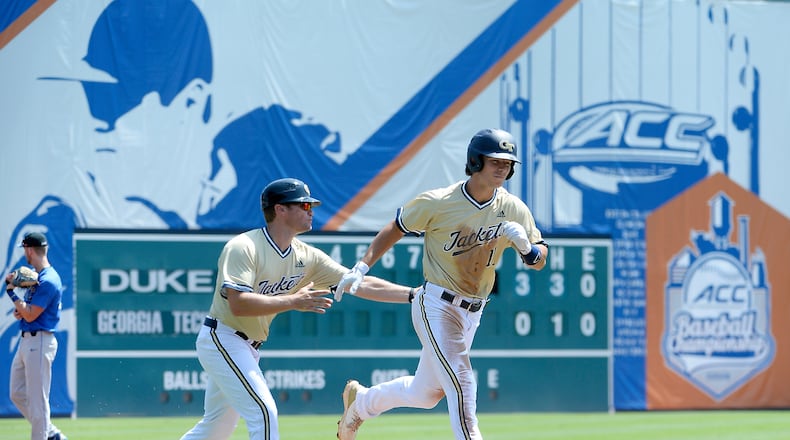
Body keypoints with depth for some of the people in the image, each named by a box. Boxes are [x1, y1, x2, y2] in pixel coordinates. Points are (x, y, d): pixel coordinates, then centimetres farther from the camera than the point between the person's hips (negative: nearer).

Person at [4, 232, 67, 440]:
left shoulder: (48, 281, -16)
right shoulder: (33, 276, 15)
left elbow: (30, 315, -19)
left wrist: (12, 292, -12)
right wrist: (20, 309, -3)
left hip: (39, 342, -10)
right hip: (26, 341, 10)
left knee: (37, 399, -7)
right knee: (18, 394, 12)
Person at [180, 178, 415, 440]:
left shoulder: (306, 257, 2)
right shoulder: (243, 248, -18)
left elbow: (361, 285, 0)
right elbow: (238, 303, -29)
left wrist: (413, 294, -8)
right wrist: (292, 302, -33)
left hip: (246, 349, 8)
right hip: (222, 338, -8)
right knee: (263, 412, -16)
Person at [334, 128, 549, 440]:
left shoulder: (513, 210, -3)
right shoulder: (438, 203, -14)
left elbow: (539, 261, -3)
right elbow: (395, 229, -2)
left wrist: (525, 245, -25)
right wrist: (362, 267, -11)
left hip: (472, 313, 6)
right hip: (436, 306, -6)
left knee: (426, 393, 17)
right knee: (461, 384, -17)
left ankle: (360, 401, 42)